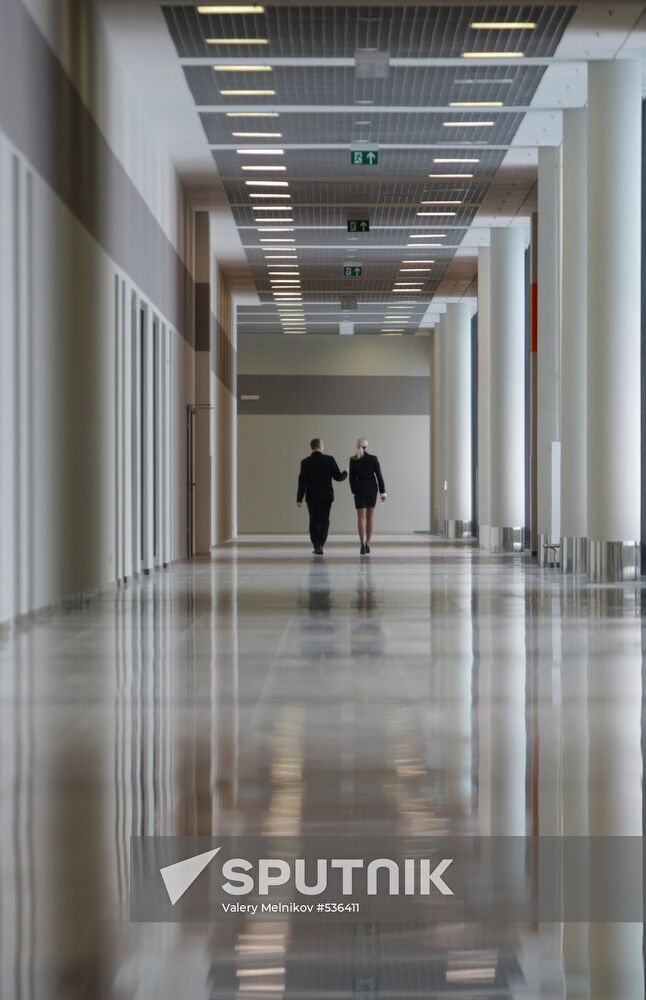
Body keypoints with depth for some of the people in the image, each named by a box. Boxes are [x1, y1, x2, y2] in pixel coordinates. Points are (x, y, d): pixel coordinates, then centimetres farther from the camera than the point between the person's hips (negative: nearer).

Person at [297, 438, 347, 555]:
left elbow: (302, 482, -8)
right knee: (324, 521, 6)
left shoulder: (305, 462, -5)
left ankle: (316, 546, 6)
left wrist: (299, 499, -6)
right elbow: (338, 477, -4)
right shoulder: (329, 460, -7)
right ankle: (320, 545, -8)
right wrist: (345, 474, 19)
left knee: (314, 521, 11)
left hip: (311, 497, 1)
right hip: (326, 496, -1)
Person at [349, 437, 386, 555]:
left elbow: (352, 478, 1)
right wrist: (383, 492, -1)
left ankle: (363, 544, -21)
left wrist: (354, 491, 12)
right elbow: (379, 476, -6)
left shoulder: (353, 460, -4)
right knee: (369, 518, 13)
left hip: (359, 490, -1)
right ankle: (367, 544, 16)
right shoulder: (373, 459, -6)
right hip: (372, 490, 1)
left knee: (361, 518, -5)